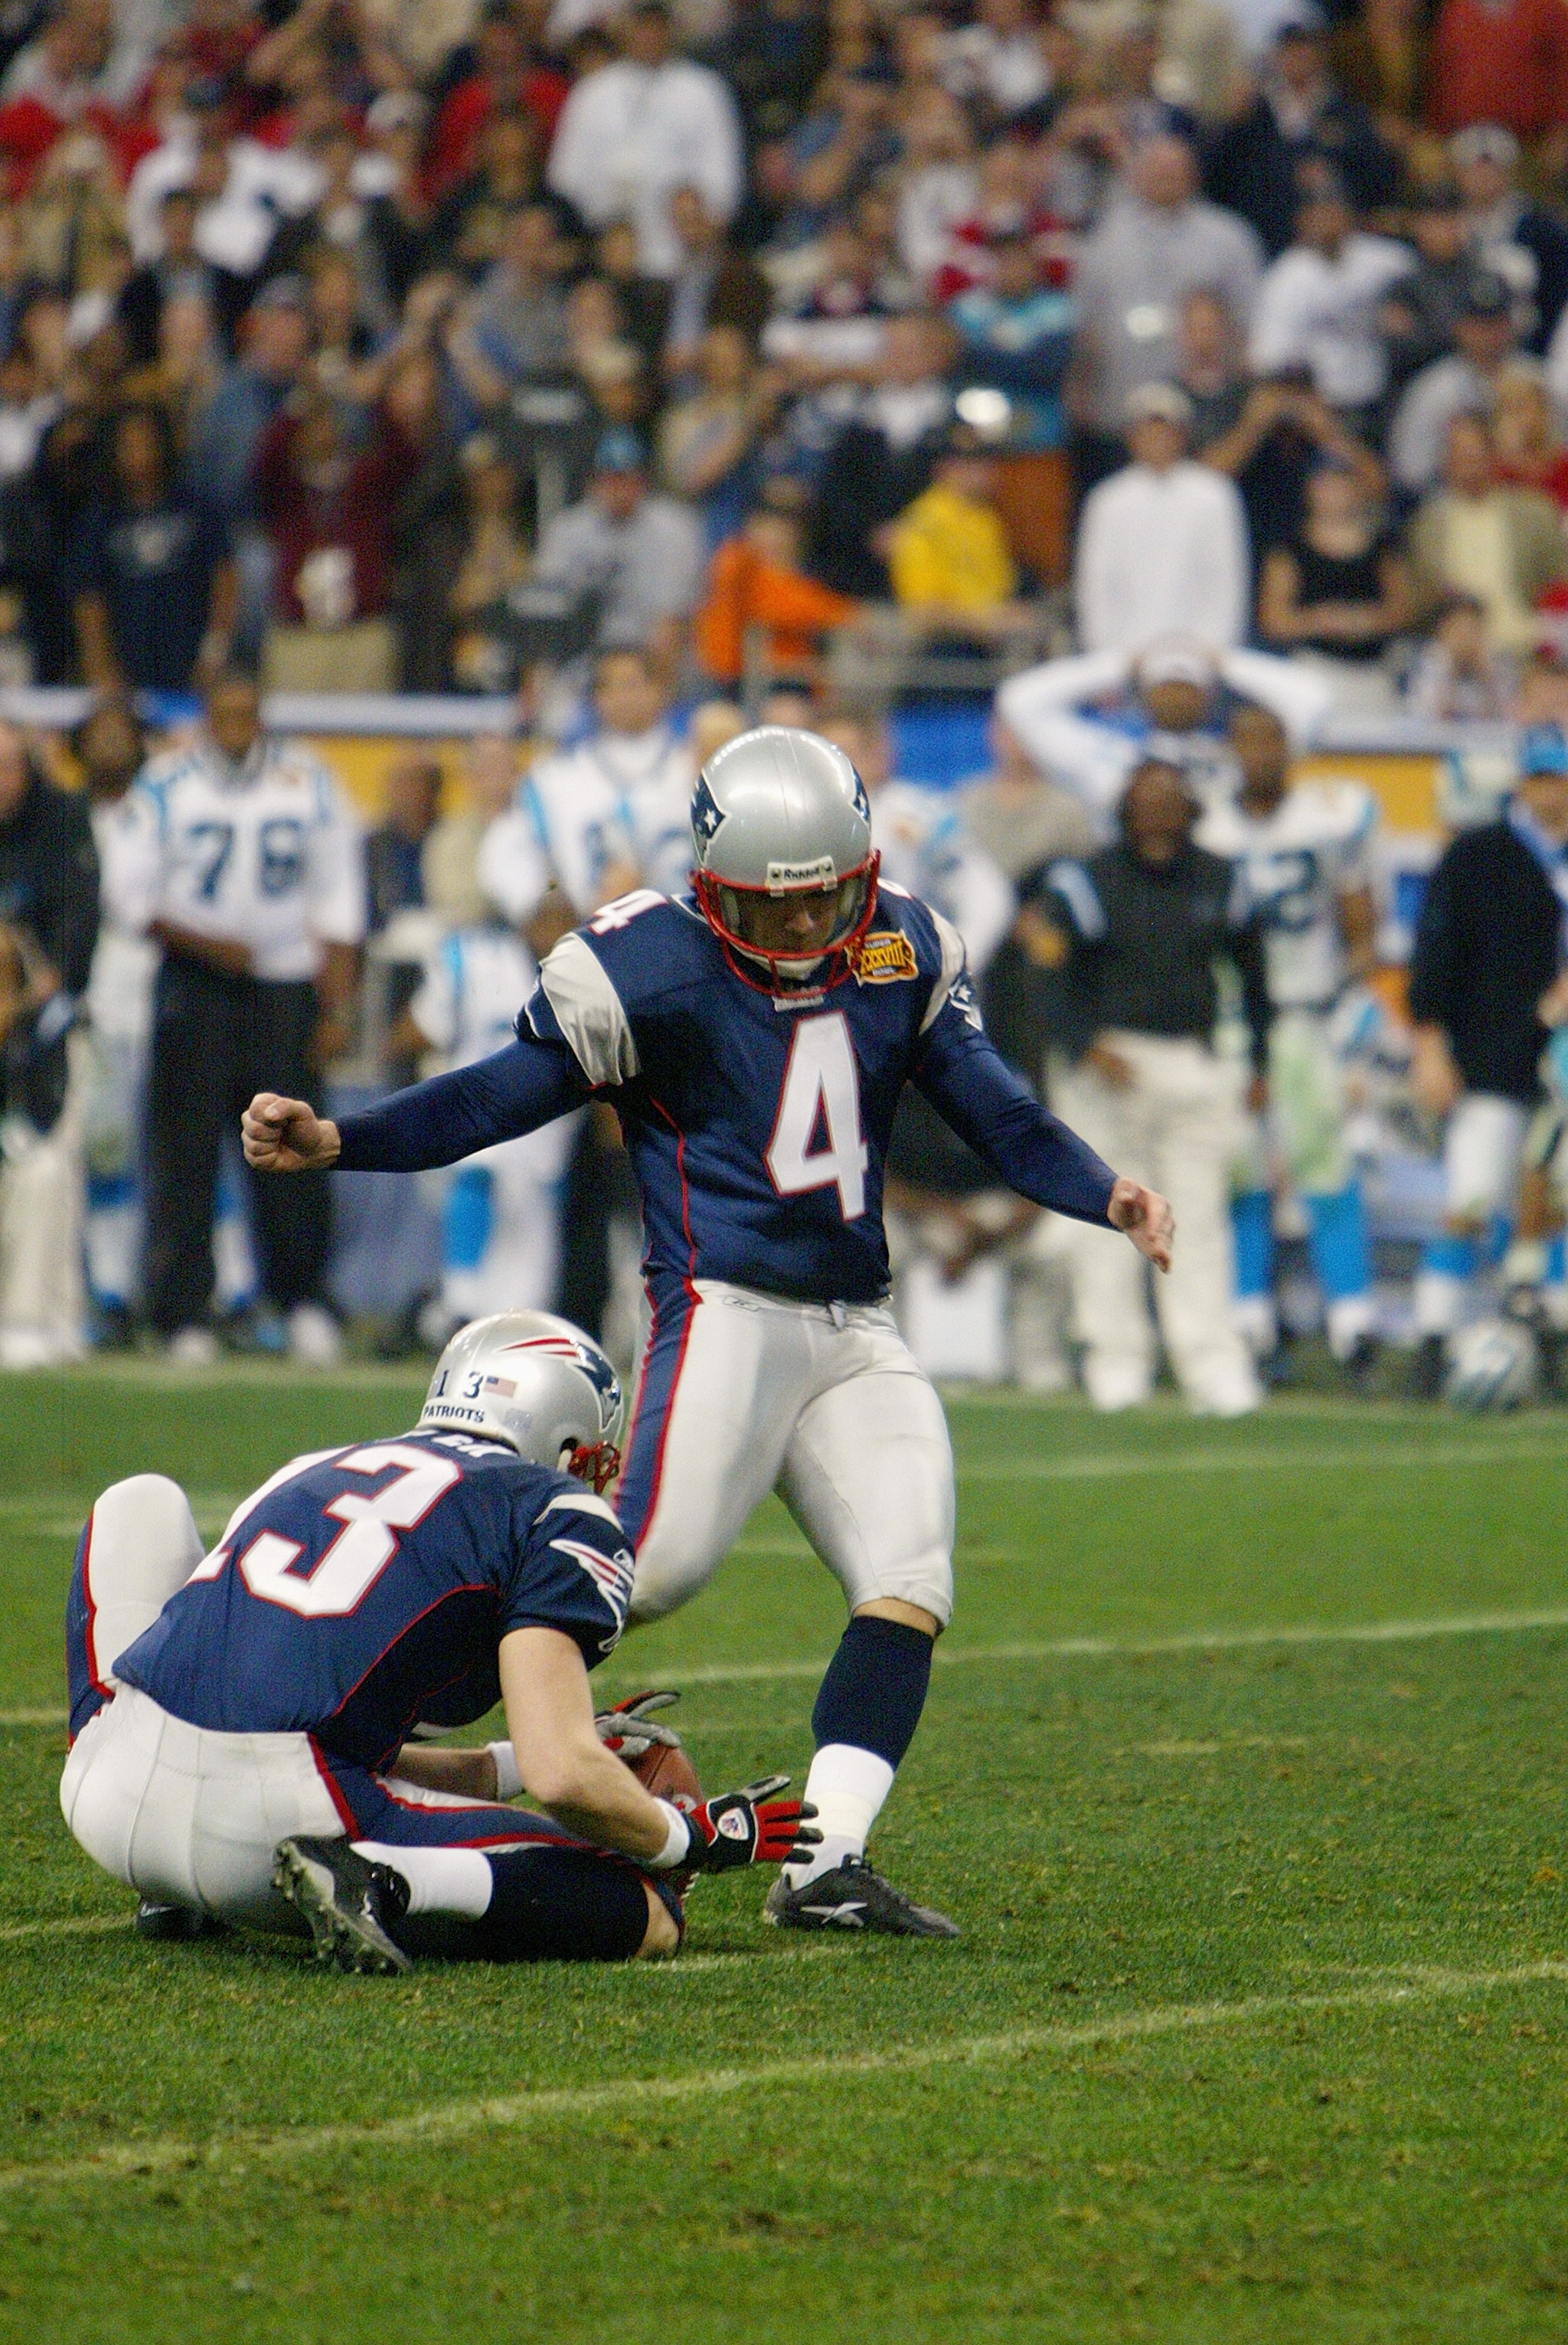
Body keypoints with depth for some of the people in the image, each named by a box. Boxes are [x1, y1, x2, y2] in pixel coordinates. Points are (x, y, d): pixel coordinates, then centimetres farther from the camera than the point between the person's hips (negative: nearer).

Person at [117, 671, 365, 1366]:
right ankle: (184, 1314, 2)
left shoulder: (307, 784, 2)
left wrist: (334, 1007, 1)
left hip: (285, 980, 1)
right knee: (185, 1151, -3)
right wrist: (206, 944, -13)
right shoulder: (167, 785, -3)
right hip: (193, 980, -1)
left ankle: (304, 1302, 12)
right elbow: (136, 897, 1)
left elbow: (338, 901, 6)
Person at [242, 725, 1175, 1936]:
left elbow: (999, 1116, 11)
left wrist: (1108, 1196, -5)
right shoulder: (653, 970, -8)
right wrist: (332, 1142, -12)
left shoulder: (906, 956, 7)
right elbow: (497, 1098, -2)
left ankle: (826, 1863, -9)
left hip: (856, 1333, 5)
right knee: (654, 1564, -20)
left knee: (908, 1582, -7)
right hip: (725, 1312, -5)